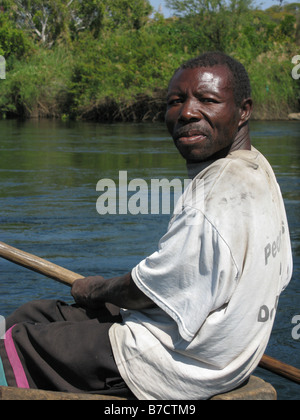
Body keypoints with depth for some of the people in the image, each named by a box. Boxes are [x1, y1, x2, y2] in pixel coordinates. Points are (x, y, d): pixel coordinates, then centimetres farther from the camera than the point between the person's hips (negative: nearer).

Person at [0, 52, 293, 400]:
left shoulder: (219, 192, -29)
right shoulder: (258, 170, 4)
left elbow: (150, 289, -22)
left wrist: (96, 290, 1)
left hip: (183, 366, -10)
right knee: (33, 314, 19)